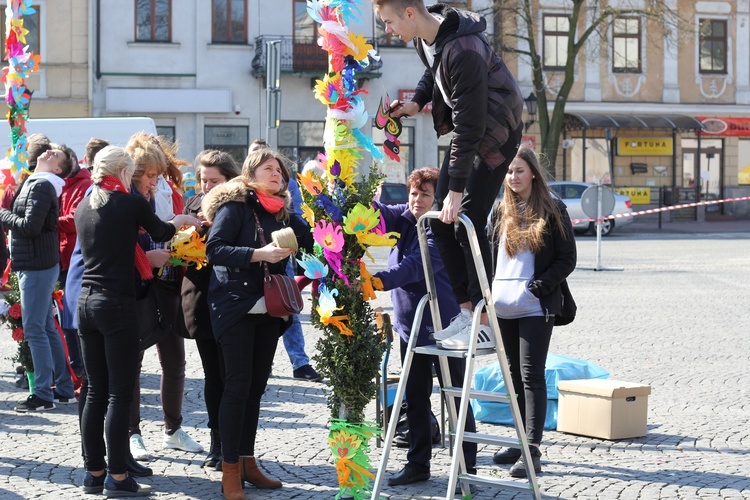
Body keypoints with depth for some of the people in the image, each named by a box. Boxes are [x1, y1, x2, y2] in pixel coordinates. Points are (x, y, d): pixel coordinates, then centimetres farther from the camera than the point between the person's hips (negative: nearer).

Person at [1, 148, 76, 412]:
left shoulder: (41, 187, -14)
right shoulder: (35, 184, 16)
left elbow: (30, 226, -22)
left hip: (37, 266, -10)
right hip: (36, 264, 10)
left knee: (34, 330, -7)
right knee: (47, 329, 13)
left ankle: (43, 395, -3)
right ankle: (64, 389, 18)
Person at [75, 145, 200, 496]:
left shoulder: (83, 208, 11)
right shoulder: (131, 202, -6)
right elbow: (160, 232, 11)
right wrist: (181, 220, 33)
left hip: (86, 301, 6)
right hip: (117, 305, -6)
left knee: (96, 391, 11)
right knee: (119, 394, -3)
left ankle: (94, 473, 15)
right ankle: (117, 478, -3)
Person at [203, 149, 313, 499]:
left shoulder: (282, 213, 12)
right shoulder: (235, 206, -6)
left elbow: (312, 241, 5)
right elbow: (214, 249, -18)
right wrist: (257, 254, -25)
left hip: (268, 310, 6)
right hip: (236, 308, -6)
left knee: (256, 385, 9)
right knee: (239, 384, -8)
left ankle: (247, 461, 18)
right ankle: (230, 470, -2)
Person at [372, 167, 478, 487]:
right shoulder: (403, 218, 5)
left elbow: (417, 265, -30)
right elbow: (381, 213, -13)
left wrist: (381, 280, -44)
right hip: (410, 325, 7)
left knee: (456, 399, 2)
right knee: (415, 399, 13)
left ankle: (467, 467, 10)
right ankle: (418, 464, 24)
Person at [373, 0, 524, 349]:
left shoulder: (463, 51, -33)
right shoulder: (425, 38, -3)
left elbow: (470, 124, -32)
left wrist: (456, 189, -30)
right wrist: (417, 102, 0)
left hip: (495, 134, -9)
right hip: (466, 131, 9)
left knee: (467, 222, -14)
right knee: (440, 221, 5)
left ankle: (484, 326, -9)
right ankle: (467, 310, 11)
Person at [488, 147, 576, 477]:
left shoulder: (553, 212, 0)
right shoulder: (501, 212, 13)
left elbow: (567, 259, -2)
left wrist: (540, 286, -13)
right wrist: (489, 292, 3)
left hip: (535, 307, -5)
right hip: (503, 307, 5)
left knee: (531, 375, -9)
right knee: (515, 375, 10)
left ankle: (533, 450, -11)